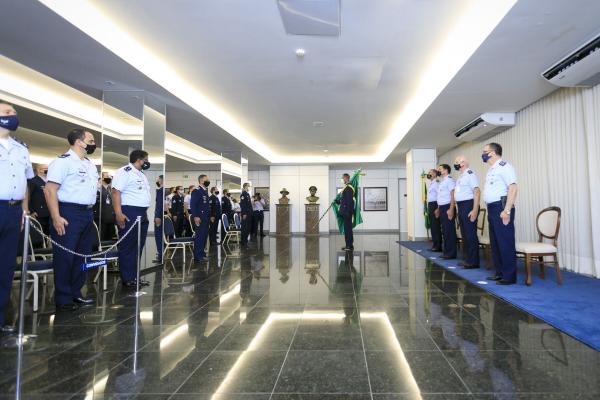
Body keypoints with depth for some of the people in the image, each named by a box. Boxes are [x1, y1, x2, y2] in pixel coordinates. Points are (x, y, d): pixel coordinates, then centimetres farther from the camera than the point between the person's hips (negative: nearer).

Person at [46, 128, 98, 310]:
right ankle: (63, 299, 8)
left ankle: (75, 293, 26)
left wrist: (90, 212, 15)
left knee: (83, 255, 13)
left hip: (87, 214, 9)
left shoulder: (91, 165, 17)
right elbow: (50, 190, -16)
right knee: (65, 256, -2)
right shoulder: (63, 161, -9)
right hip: (69, 213, -9)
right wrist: (56, 217, -22)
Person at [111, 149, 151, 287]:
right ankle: (127, 279, 5)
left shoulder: (142, 175, 20)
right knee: (128, 247, -2)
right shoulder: (124, 172, -9)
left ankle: (134, 276, 22)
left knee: (138, 247, 13)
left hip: (142, 214, 10)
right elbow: (116, 192, -18)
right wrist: (118, 213, -25)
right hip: (129, 213, -9)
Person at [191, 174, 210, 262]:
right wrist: (195, 216, -22)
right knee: (199, 236, -6)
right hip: (200, 217, -9)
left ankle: (202, 254, 20)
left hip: (205, 217, 9)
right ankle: (198, 256, -1)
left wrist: (210, 215, 15)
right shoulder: (197, 191, -10)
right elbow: (192, 204, -17)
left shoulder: (205, 191, 17)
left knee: (204, 235, 11)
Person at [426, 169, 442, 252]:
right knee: (432, 226, 11)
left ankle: (438, 246, 0)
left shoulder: (436, 183, -11)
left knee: (436, 226, -5)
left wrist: (438, 208, -21)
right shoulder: (430, 184, 18)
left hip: (434, 205, -9)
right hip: (430, 205, 9)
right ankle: (435, 245, 17)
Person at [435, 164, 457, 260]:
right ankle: (446, 252, 19)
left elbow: (453, 195, -17)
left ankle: (451, 253, 1)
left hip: (447, 207, -9)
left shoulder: (449, 180, -10)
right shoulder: (441, 182, 18)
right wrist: (438, 209, 21)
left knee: (449, 230, -5)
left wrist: (451, 209, -22)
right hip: (442, 208, 9)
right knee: (444, 231, 12)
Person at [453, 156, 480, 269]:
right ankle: (468, 259, 22)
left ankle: (473, 261, 1)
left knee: (470, 234, -6)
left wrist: (475, 210, -24)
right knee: (464, 234, 13)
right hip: (461, 206, 10)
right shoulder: (460, 176, 17)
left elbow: (477, 192, -19)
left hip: (468, 206, -10)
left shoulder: (470, 174, -11)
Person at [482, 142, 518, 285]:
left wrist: (507, 210, -23)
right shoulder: (491, 169, 18)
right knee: (495, 243, 13)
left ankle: (509, 276, 3)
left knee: (505, 243, -4)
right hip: (492, 208, 10)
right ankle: (500, 273, 22)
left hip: (501, 208, -10)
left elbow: (513, 188, -19)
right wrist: (490, 209, 13)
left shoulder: (504, 166, -10)